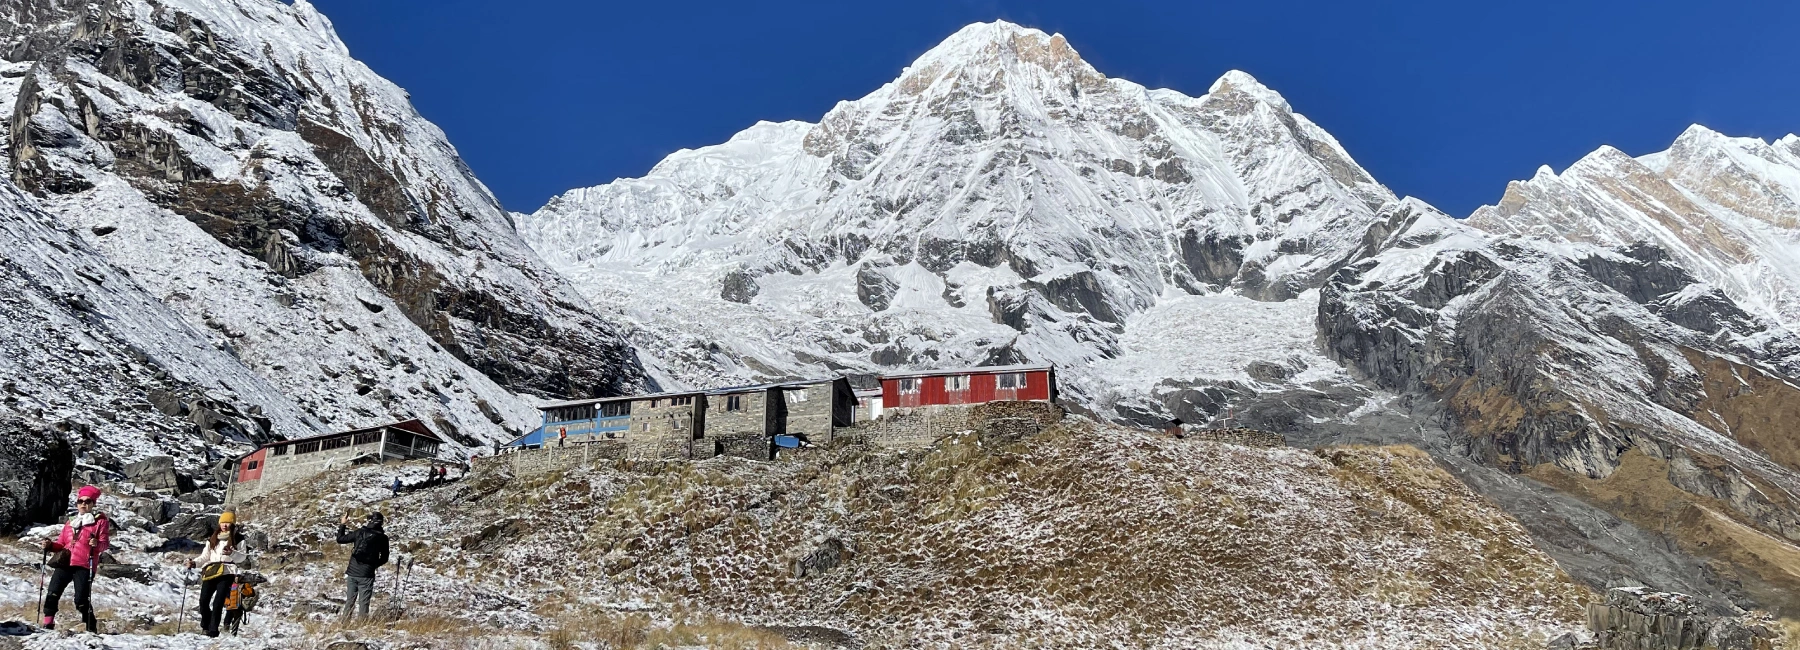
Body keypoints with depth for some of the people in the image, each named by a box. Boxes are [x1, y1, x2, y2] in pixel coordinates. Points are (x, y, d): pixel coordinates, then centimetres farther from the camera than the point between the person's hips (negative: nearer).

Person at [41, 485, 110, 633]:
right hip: (64, 563, 5)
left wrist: (97, 544, -23)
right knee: (52, 594, -6)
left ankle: (91, 628, 2)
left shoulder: (100, 521, 9)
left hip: (84, 566, -5)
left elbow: (105, 542, -1)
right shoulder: (71, 522, 25)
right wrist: (50, 546, 4)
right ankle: (48, 624, 4)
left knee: (81, 600, -9)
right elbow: (61, 543, 25)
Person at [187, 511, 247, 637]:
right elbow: (205, 556, 20)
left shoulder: (238, 538, 7)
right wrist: (194, 562, 2)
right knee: (203, 601, -4)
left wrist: (231, 553, -18)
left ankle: (213, 630, -10)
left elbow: (242, 557, 1)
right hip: (210, 572, 4)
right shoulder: (213, 539, 21)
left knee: (218, 602, -13)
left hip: (226, 573, -4)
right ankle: (205, 626, 16)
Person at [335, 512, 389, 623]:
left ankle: (345, 621, 19)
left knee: (350, 600, 15)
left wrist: (342, 525, 19)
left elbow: (340, 539, 6)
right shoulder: (382, 538, -3)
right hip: (367, 575, -1)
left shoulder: (360, 532, -4)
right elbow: (384, 559, 5)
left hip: (352, 572, 2)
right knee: (363, 602, 5)